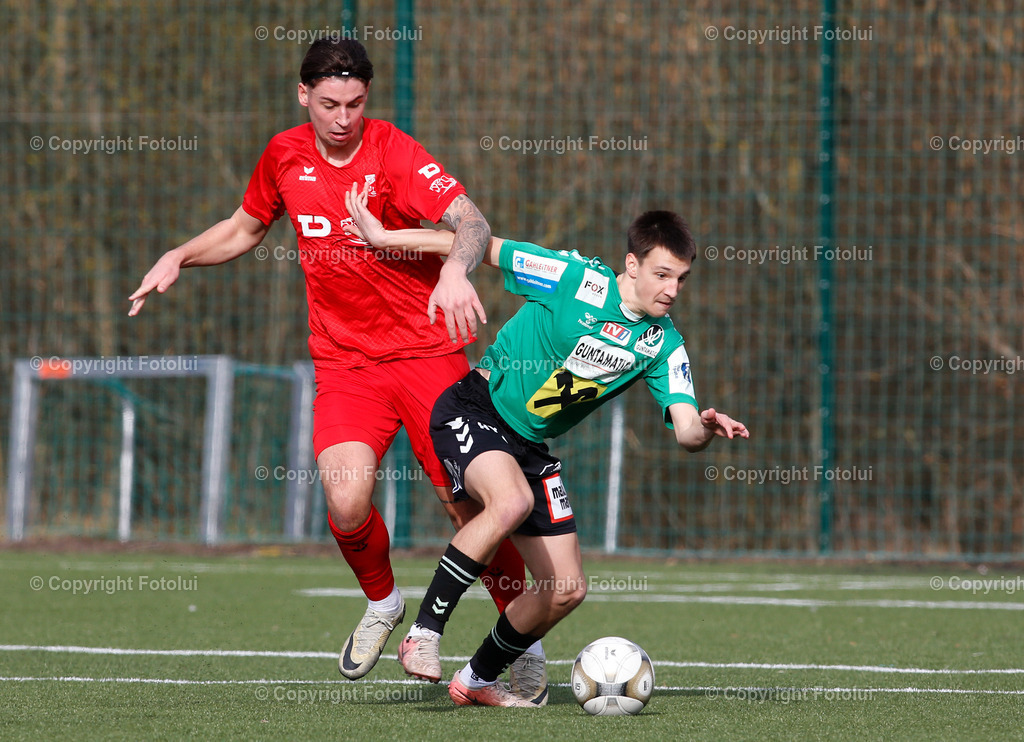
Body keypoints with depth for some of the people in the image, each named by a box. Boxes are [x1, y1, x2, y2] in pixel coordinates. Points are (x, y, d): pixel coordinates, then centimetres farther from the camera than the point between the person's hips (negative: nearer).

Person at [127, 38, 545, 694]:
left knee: (470, 506, -7)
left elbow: (471, 223, -27)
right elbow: (246, 228, 24)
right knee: (346, 503, -20)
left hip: (426, 351, -3)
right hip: (344, 362, 3)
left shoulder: (395, 154, -12)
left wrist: (456, 270, -48)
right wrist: (180, 257, 9)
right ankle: (382, 602, 12)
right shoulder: (285, 156, 4)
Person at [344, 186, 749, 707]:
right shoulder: (576, 279, -16)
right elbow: (480, 247, -9)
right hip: (474, 412, -6)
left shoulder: (662, 343, -3)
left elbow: (686, 432, -11)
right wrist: (383, 238, -7)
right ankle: (423, 634, -26)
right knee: (512, 501, -38)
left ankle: (479, 679, 25)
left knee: (566, 590, 2)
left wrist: (706, 428, -36)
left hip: (530, 445, 6)